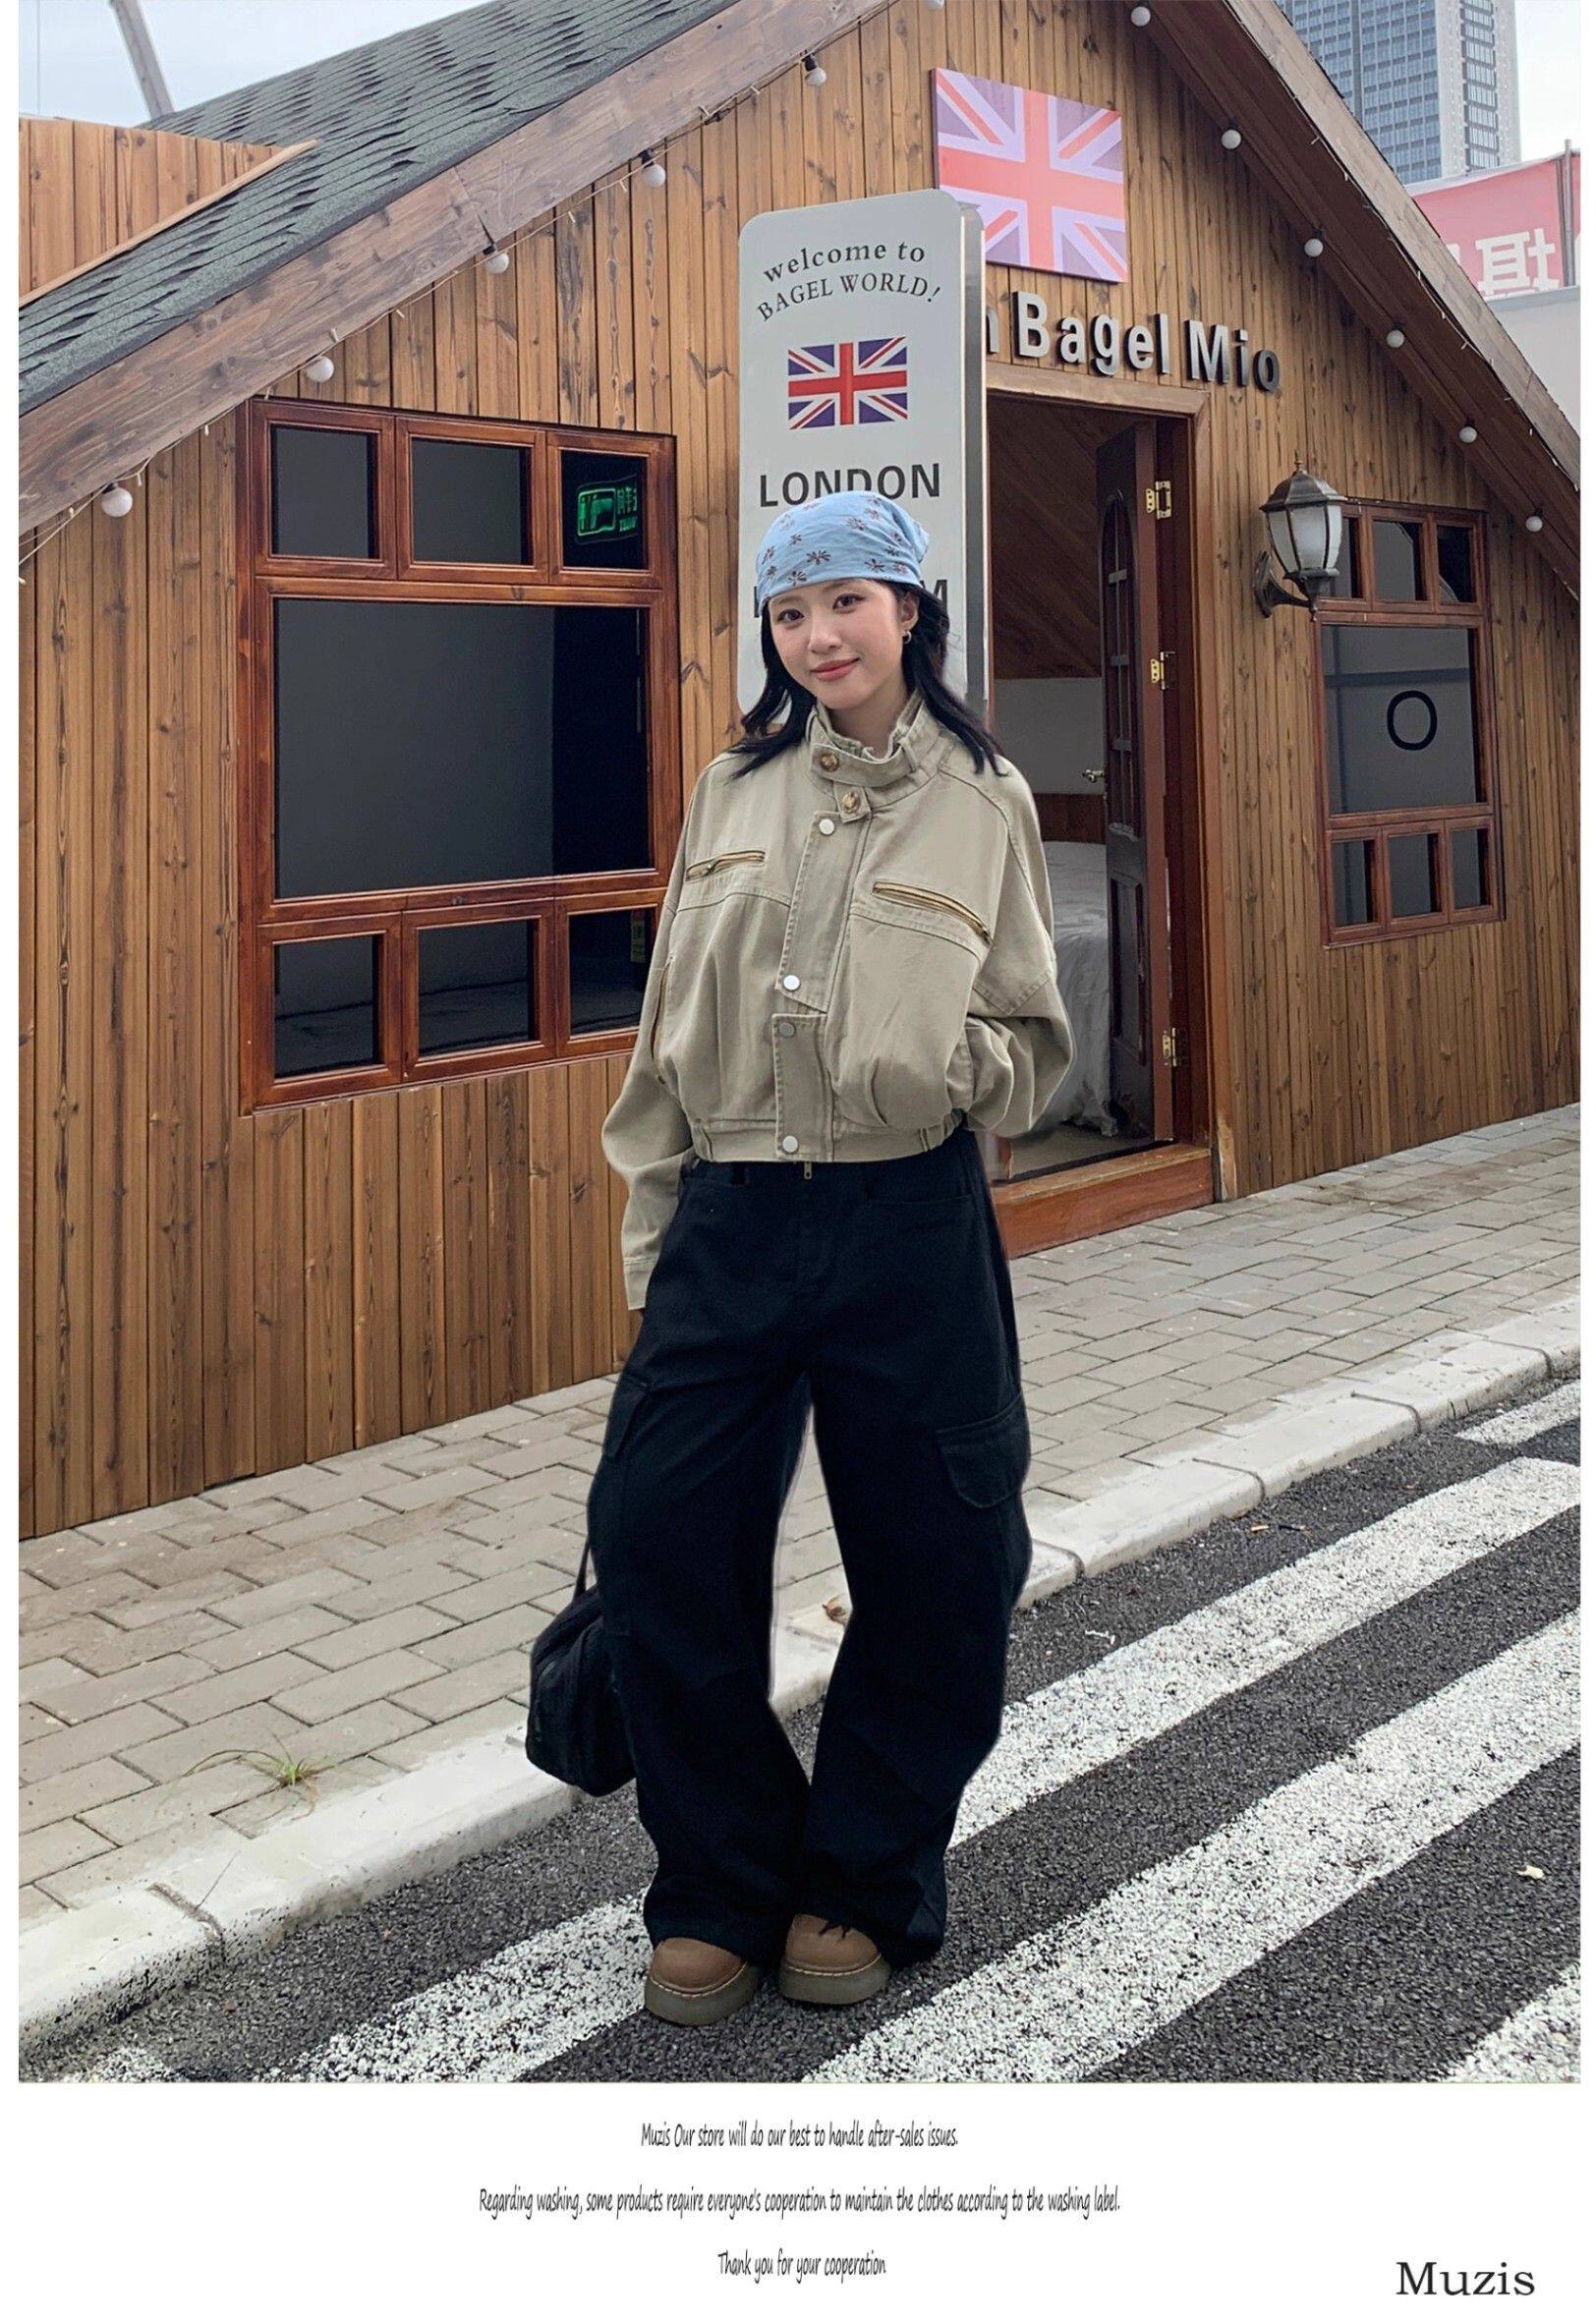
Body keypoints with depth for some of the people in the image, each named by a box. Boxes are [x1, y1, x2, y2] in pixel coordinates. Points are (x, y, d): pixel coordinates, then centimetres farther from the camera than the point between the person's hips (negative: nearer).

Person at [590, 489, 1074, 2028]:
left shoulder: (984, 800, 4)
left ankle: (860, 1886, 28)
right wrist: (650, 1234, 10)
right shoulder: (733, 791, 10)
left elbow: (1035, 1047, 6)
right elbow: (667, 1023, 13)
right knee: (655, 1535, -2)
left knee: (934, 1568, 5)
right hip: (729, 1223, 2)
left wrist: (967, 1060, -18)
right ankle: (721, 1891, 18)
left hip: (910, 1226, -2)